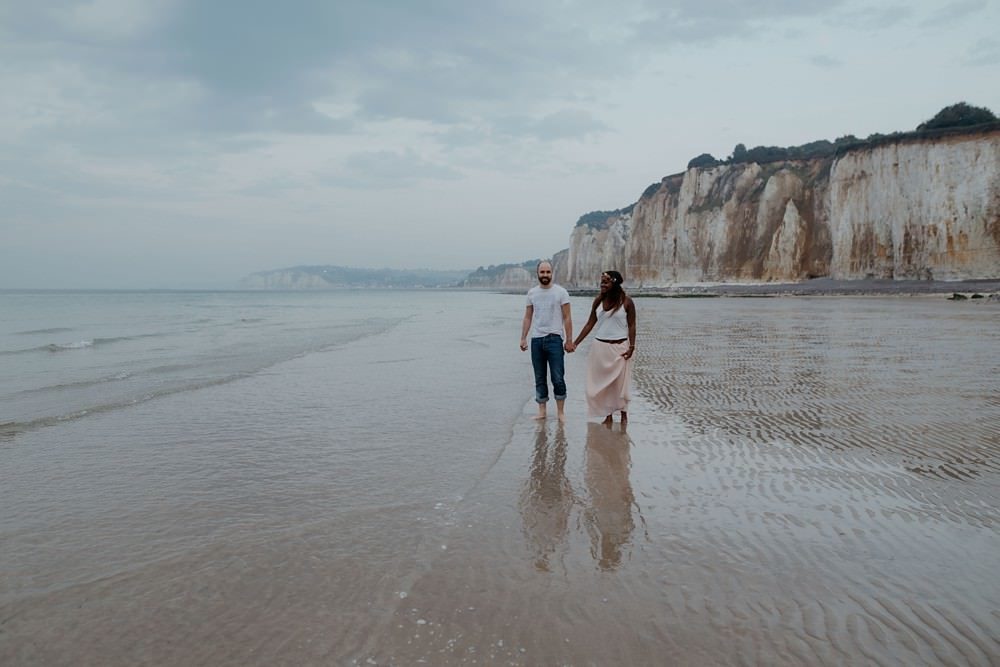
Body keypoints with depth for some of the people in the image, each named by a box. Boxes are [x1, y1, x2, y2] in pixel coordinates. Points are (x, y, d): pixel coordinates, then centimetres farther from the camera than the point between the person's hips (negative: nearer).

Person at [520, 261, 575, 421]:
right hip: (536, 340, 4)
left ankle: (561, 412, 6)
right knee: (540, 379, 8)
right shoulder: (532, 293, 9)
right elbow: (527, 317, 12)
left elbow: (567, 318, -2)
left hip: (554, 339, -3)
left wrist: (569, 340, -6)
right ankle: (542, 411, 16)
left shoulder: (561, 292, -1)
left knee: (558, 378, -4)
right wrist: (523, 338, 6)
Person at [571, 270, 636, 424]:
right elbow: (590, 324, 6)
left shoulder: (626, 301, -6)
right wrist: (575, 342, 3)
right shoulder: (598, 300, 3)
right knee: (602, 382, 5)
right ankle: (608, 415, 16)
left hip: (620, 347, -3)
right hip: (600, 347, 3)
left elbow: (631, 325, -3)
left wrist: (631, 346, -11)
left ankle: (623, 413, 21)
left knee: (620, 381, 4)